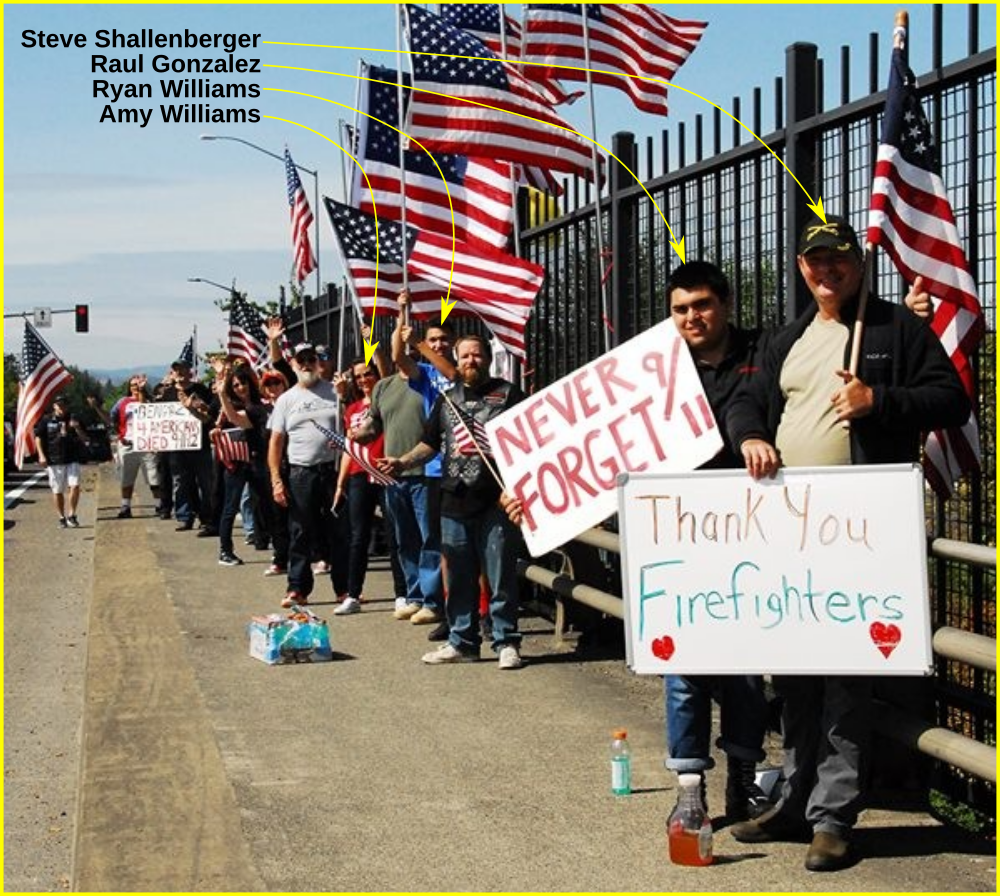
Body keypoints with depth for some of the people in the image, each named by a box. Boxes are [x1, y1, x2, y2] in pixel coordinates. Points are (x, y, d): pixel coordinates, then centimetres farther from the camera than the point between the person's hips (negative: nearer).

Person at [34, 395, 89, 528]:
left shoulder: (73, 419, 9)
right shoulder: (46, 420, 5)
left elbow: (84, 439, 8)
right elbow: (38, 438, 7)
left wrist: (77, 428, -11)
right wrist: (41, 455, -3)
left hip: (72, 460, 1)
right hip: (54, 461, -1)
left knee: (74, 486, -14)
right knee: (57, 491, 4)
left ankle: (71, 515, -3)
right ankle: (62, 518, 14)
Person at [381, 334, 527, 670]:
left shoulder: (507, 394, 3)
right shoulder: (447, 399, 17)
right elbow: (430, 444, 21)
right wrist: (403, 462, 5)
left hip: (496, 503, -4)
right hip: (455, 502, 5)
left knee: (501, 577, -3)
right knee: (459, 579, 9)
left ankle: (506, 643, 5)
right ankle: (462, 642, 18)